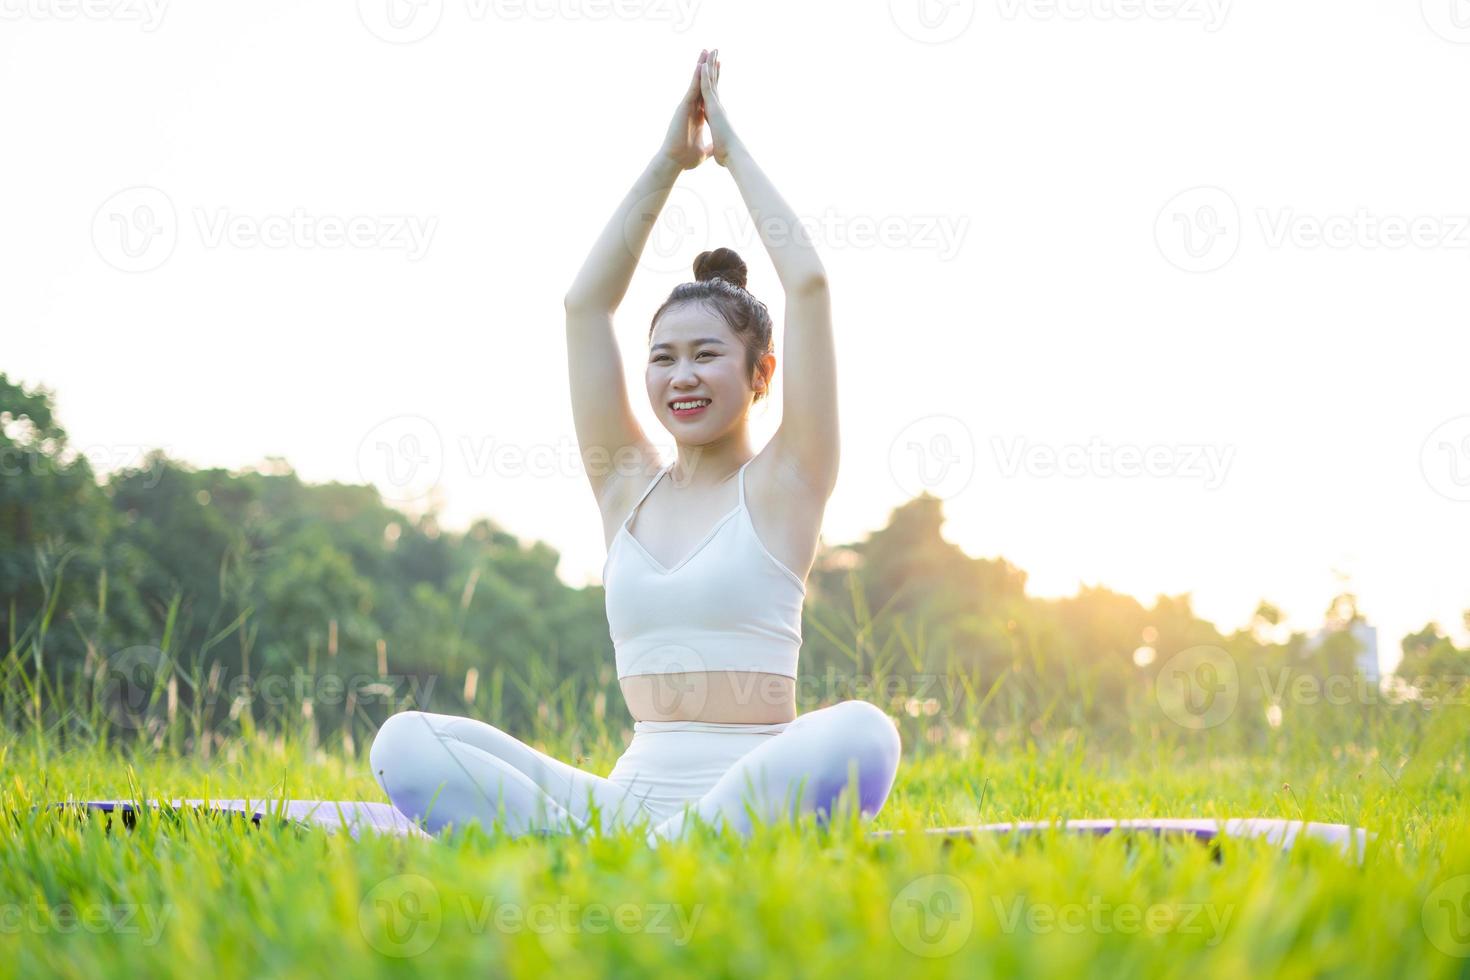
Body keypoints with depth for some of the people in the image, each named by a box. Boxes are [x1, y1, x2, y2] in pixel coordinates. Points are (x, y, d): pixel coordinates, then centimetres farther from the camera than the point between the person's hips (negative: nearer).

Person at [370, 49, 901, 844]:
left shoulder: (782, 484, 6)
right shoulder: (629, 487, 16)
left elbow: (809, 284, -2)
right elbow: (585, 303, 13)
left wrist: (732, 148, 10)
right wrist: (667, 163, 14)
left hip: (751, 796, -3)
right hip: (628, 798, 4)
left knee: (860, 733, -37)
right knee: (404, 743, -17)